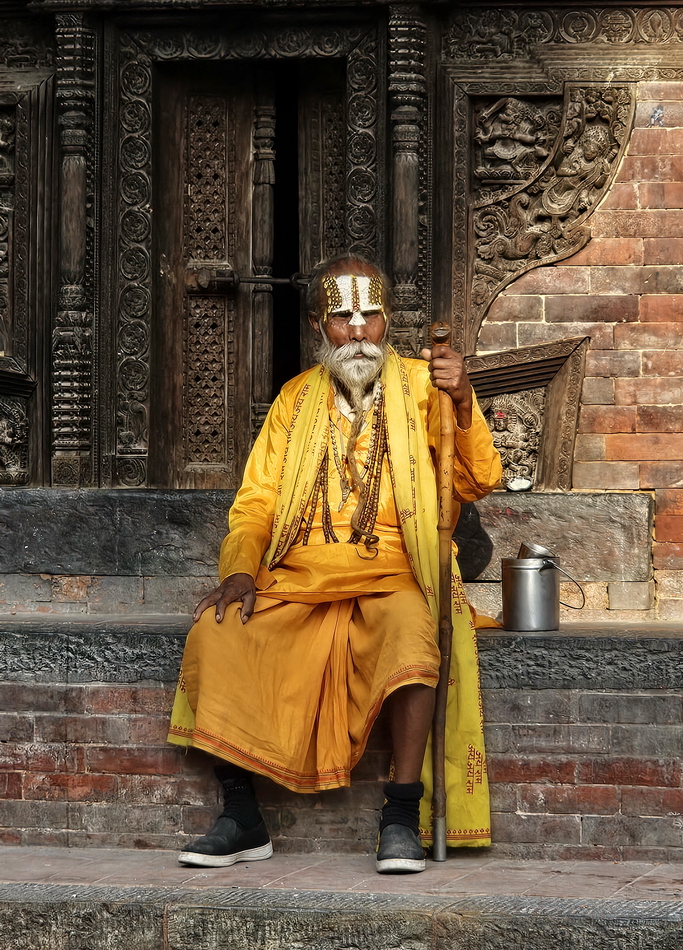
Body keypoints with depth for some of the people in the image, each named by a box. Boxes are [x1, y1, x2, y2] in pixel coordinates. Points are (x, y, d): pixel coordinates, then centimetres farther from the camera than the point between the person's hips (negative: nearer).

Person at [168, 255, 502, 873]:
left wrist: (463, 403, -19)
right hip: (297, 583, 3)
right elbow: (257, 500, 13)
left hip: (391, 582, -3)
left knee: (412, 634, -37)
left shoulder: (420, 385, 8)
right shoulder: (297, 399, 17)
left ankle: (403, 817, -31)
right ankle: (241, 820, -17)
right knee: (216, 634, -24)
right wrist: (240, 569, -6)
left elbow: (478, 483, -2)